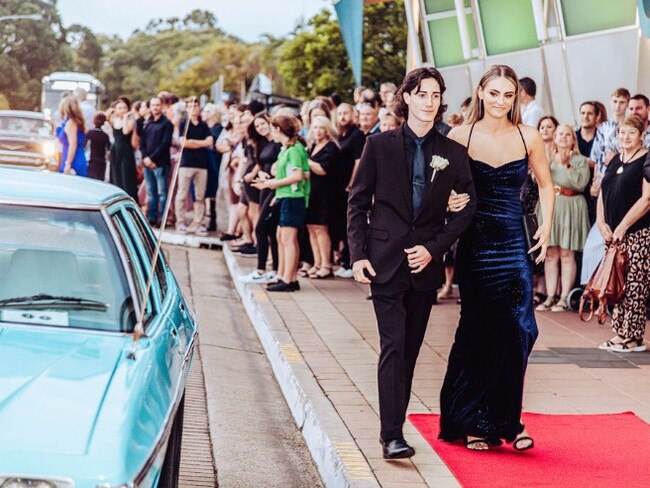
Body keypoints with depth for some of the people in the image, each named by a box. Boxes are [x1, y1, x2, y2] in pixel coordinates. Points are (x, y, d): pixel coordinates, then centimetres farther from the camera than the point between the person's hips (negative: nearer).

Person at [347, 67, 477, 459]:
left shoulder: (453, 153, 6)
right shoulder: (380, 145, 1)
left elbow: (467, 209, 6)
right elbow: (358, 202, 3)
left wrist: (433, 249, -4)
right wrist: (358, 255, -6)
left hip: (426, 264, 3)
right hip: (386, 261, -3)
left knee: (411, 350, 8)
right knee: (394, 347, -10)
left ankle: (395, 424, 17)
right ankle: (392, 436, -12)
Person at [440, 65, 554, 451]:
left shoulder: (529, 137, 3)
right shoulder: (461, 137, -2)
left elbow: (546, 186, 14)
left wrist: (546, 227, 2)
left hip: (514, 242, 2)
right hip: (475, 242, -1)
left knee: (518, 330, -4)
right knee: (479, 331, 2)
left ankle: (506, 420, 10)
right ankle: (473, 423, 15)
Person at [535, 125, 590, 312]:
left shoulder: (580, 160, 5)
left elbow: (581, 183, -11)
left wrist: (565, 165, -10)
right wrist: (549, 163, -8)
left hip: (570, 209, -3)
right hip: (548, 207, 4)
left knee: (566, 254, -5)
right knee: (550, 254, 3)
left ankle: (564, 298, -3)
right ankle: (550, 297, 6)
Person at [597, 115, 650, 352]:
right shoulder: (615, 160, 15)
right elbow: (603, 193, 16)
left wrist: (622, 227, -15)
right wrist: (602, 224, 1)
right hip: (613, 234, 7)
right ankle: (619, 333, 13)